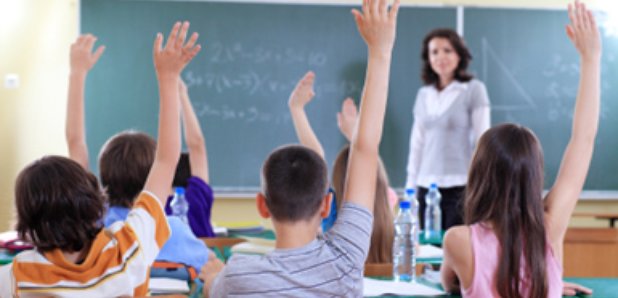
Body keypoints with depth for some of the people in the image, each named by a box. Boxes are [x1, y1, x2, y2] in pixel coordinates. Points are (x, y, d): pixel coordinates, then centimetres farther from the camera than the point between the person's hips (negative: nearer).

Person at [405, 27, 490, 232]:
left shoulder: (474, 90, -1)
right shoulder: (423, 94, 13)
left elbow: (482, 140, -3)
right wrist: (410, 187, 12)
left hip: (460, 186, -5)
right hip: (427, 187, 5)